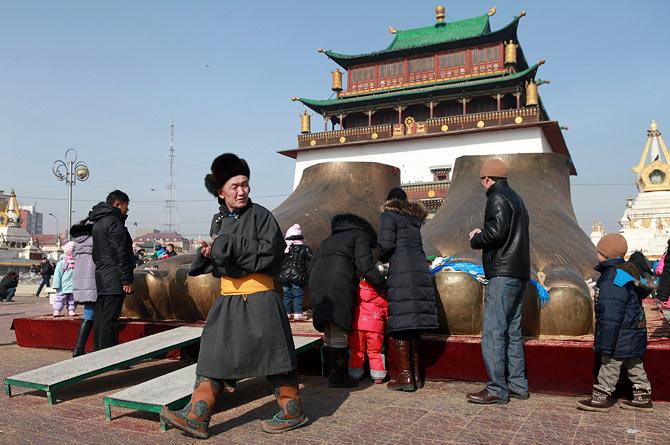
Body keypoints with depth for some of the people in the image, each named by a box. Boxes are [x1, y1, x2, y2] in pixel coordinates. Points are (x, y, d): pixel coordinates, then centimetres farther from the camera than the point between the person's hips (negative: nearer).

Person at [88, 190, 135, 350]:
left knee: (100, 318, 13)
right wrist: (127, 280, -16)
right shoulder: (114, 221, -12)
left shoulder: (97, 223, 20)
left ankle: (98, 351, 20)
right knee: (110, 319, -9)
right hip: (114, 279, -10)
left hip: (100, 276, 10)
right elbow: (120, 253, -17)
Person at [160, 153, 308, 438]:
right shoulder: (219, 220, 12)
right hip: (228, 299, 6)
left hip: (259, 299, -6)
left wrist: (227, 245, -18)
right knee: (214, 355, 5)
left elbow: (268, 253, -19)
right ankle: (196, 418, 12)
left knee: (273, 354, 3)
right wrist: (209, 253, -5)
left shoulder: (260, 215, -8)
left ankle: (293, 412, 19)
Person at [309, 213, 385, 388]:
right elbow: (364, 263, -3)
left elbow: (312, 265, 28)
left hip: (316, 282, 7)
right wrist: (382, 284, 2)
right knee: (338, 330, -5)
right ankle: (337, 376, -3)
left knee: (330, 331, 12)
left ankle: (335, 373, 18)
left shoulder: (329, 240, 36)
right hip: (338, 284, -7)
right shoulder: (360, 234, 15)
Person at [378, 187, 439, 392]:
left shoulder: (388, 216, 2)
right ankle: (416, 375, 15)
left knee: (400, 324, -4)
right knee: (414, 325, 11)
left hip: (402, 274, -7)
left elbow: (386, 245, -10)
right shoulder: (414, 218, 22)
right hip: (421, 271, 7)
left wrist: (383, 258, 11)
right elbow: (416, 245, 18)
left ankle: (405, 376, -4)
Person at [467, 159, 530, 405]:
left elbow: (495, 231, -21)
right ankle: (517, 385, 19)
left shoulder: (497, 197, -7)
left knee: (493, 332, -8)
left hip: (502, 274, -10)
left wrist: (476, 239, -3)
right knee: (512, 332, 14)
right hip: (518, 273, 10)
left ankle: (496, 389, -6)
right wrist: (482, 235, 15)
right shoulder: (516, 198, 23)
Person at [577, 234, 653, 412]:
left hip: (621, 336, -10)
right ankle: (642, 397, 26)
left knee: (610, 363, 0)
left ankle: (601, 397, 9)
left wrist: (606, 344, -20)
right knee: (633, 364, 17)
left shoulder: (612, 280, -25)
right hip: (633, 332, 10)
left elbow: (611, 317, -25)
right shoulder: (627, 271, 9)